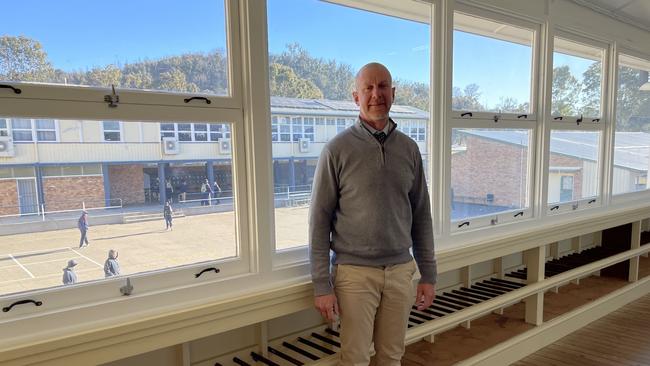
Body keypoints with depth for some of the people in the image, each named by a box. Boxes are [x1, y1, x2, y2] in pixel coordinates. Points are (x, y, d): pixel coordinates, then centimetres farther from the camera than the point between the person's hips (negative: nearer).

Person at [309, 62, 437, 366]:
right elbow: (319, 220, -7)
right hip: (354, 272, -3)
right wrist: (321, 285, -8)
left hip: (400, 270, 4)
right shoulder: (337, 150, -7)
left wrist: (429, 274, 8)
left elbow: (421, 215, 9)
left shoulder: (409, 149, 5)